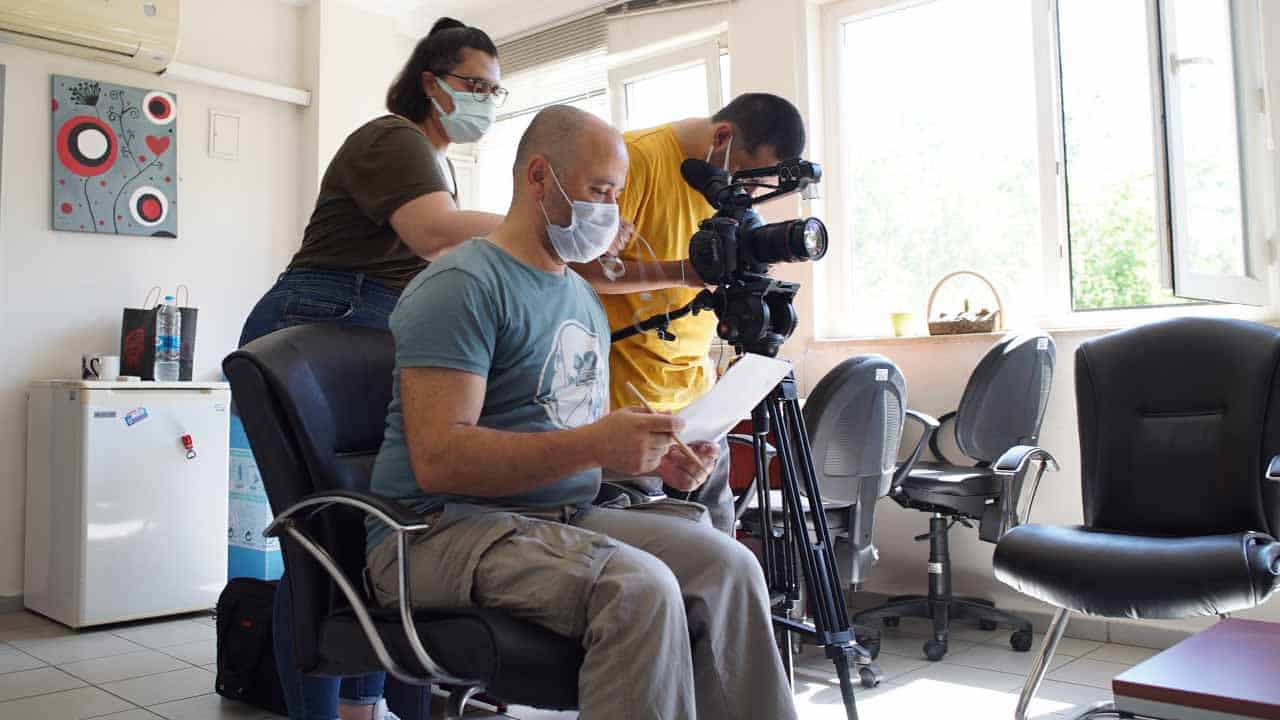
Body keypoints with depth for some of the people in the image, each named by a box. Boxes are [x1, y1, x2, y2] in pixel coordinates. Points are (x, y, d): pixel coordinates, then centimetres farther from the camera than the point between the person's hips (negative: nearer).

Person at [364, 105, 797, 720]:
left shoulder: (583, 296, 18)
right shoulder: (462, 285, -10)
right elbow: (439, 459, -20)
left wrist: (654, 454, 3)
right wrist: (595, 445, -26)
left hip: (566, 517, 8)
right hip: (441, 529, -7)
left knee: (727, 565, -13)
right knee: (638, 587, -31)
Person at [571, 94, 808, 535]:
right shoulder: (637, 158, -14)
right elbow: (583, 268, -18)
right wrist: (678, 272, -23)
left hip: (697, 394, 7)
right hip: (629, 396, -7)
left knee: (715, 534, 8)